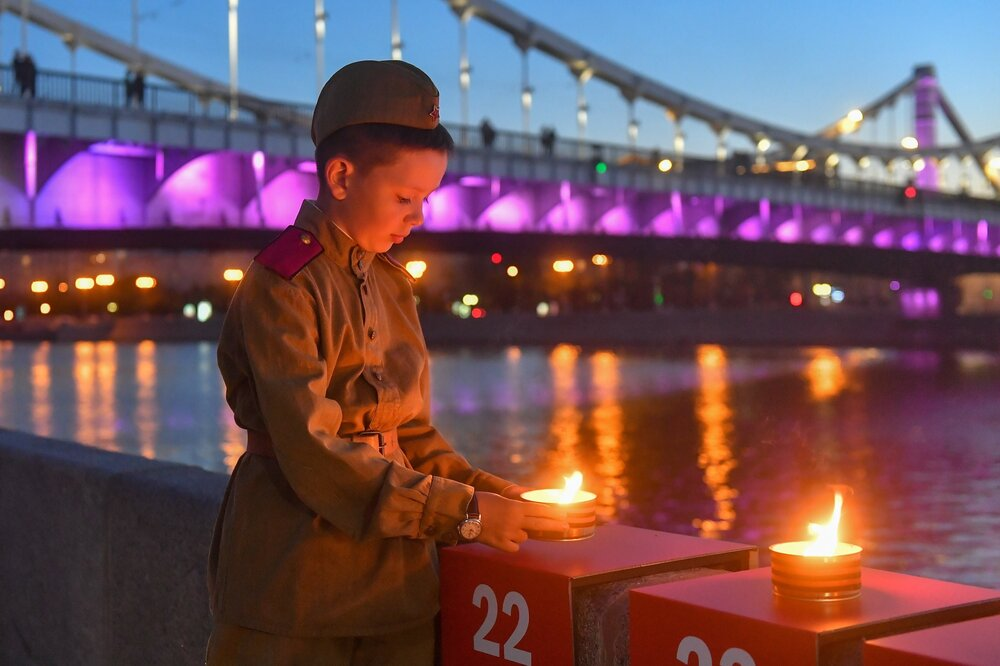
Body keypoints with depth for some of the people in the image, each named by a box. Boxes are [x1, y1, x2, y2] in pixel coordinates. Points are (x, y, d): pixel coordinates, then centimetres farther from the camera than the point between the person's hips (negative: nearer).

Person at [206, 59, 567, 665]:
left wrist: (482, 487, -2)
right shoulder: (280, 288, -13)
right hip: (299, 584, -6)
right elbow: (314, 457, -19)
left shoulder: (393, 285, 11)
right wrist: (464, 513, -18)